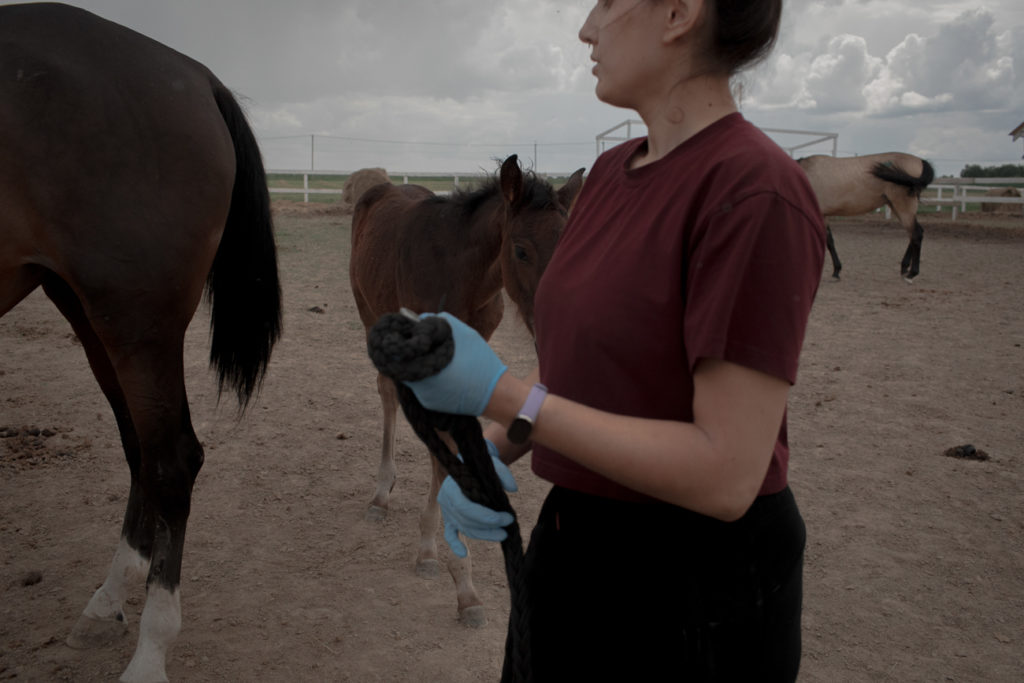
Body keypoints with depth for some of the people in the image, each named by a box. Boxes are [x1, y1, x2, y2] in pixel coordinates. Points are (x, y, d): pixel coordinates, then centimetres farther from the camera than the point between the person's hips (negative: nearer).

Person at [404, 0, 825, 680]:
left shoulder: (758, 189, -23)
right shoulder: (610, 172, 4)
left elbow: (726, 475, -26)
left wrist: (503, 393, -26)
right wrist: (488, 451, -8)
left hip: (697, 589, -7)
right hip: (573, 541, 8)